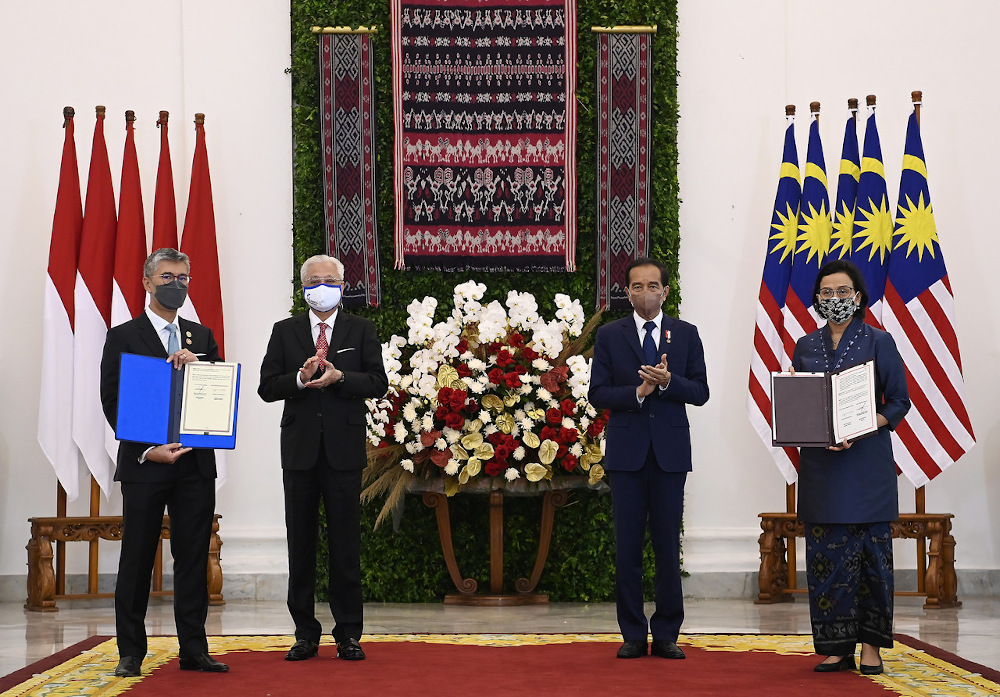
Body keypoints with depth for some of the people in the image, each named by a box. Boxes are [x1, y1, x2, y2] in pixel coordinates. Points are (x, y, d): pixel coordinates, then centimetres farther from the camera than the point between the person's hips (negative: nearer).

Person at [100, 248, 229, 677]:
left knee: (193, 557, 4)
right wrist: (147, 450, -13)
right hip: (143, 464, -4)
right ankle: (131, 653, 8)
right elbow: (112, 402, -3)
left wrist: (198, 366, -10)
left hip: (195, 464, 4)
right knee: (137, 558, 1)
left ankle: (194, 650, 9)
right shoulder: (123, 337, 2)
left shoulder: (201, 338, 15)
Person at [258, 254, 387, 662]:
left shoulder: (362, 330, 7)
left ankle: (348, 634, 7)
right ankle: (305, 633, 11)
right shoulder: (285, 332, 10)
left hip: (344, 449, -1)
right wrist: (300, 378, -16)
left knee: (346, 544, 1)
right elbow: (267, 387, 2)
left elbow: (378, 383, -2)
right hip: (300, 451, 1)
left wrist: (339, 377, -18)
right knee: (301, 544, 5)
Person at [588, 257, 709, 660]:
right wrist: (637, 391, -14)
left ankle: (666, 634, 9)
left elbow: (700, 392, 4)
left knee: (668, 546, 2)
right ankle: (633, 635, 7)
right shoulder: (609, 336, 7)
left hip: (670, 450, 0)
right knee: (627, 547, 0)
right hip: (627, 452, 0)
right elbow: (598, 394, 1)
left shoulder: (686, 334, 8)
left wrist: (668, 381, -14)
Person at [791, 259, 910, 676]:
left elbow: (899, 402, 0)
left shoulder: (878, 342, 2)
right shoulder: (805, 347, 12)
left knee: (870, 550, -3)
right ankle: (837, 646, 6)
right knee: (827, 554, 0)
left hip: (867, 461, -3)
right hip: (820, 465, 3)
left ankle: (871, 644, 5)